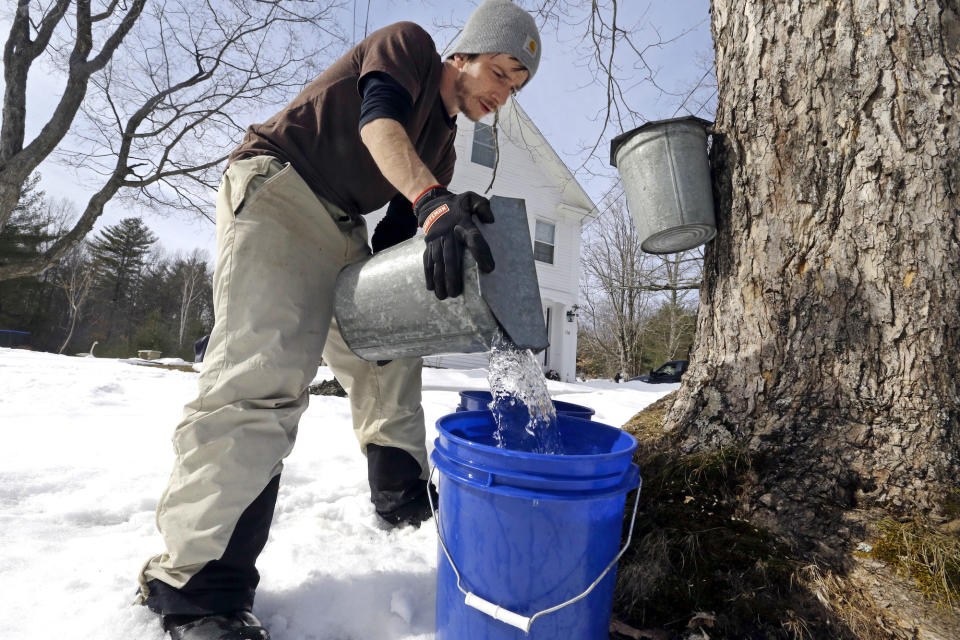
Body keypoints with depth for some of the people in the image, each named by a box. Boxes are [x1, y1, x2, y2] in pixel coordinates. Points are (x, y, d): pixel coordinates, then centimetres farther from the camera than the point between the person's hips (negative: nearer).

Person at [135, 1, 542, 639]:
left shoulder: (442, 149, 18)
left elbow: (394, 237, 10)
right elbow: (378, 122, -22)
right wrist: (434, 202, -39)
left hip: (339, 230, 9)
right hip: (277, 188, -9)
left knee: (390, 358, 11)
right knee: (265, 374, -23)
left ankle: (403, 494, 26)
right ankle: (196, 585, -19)